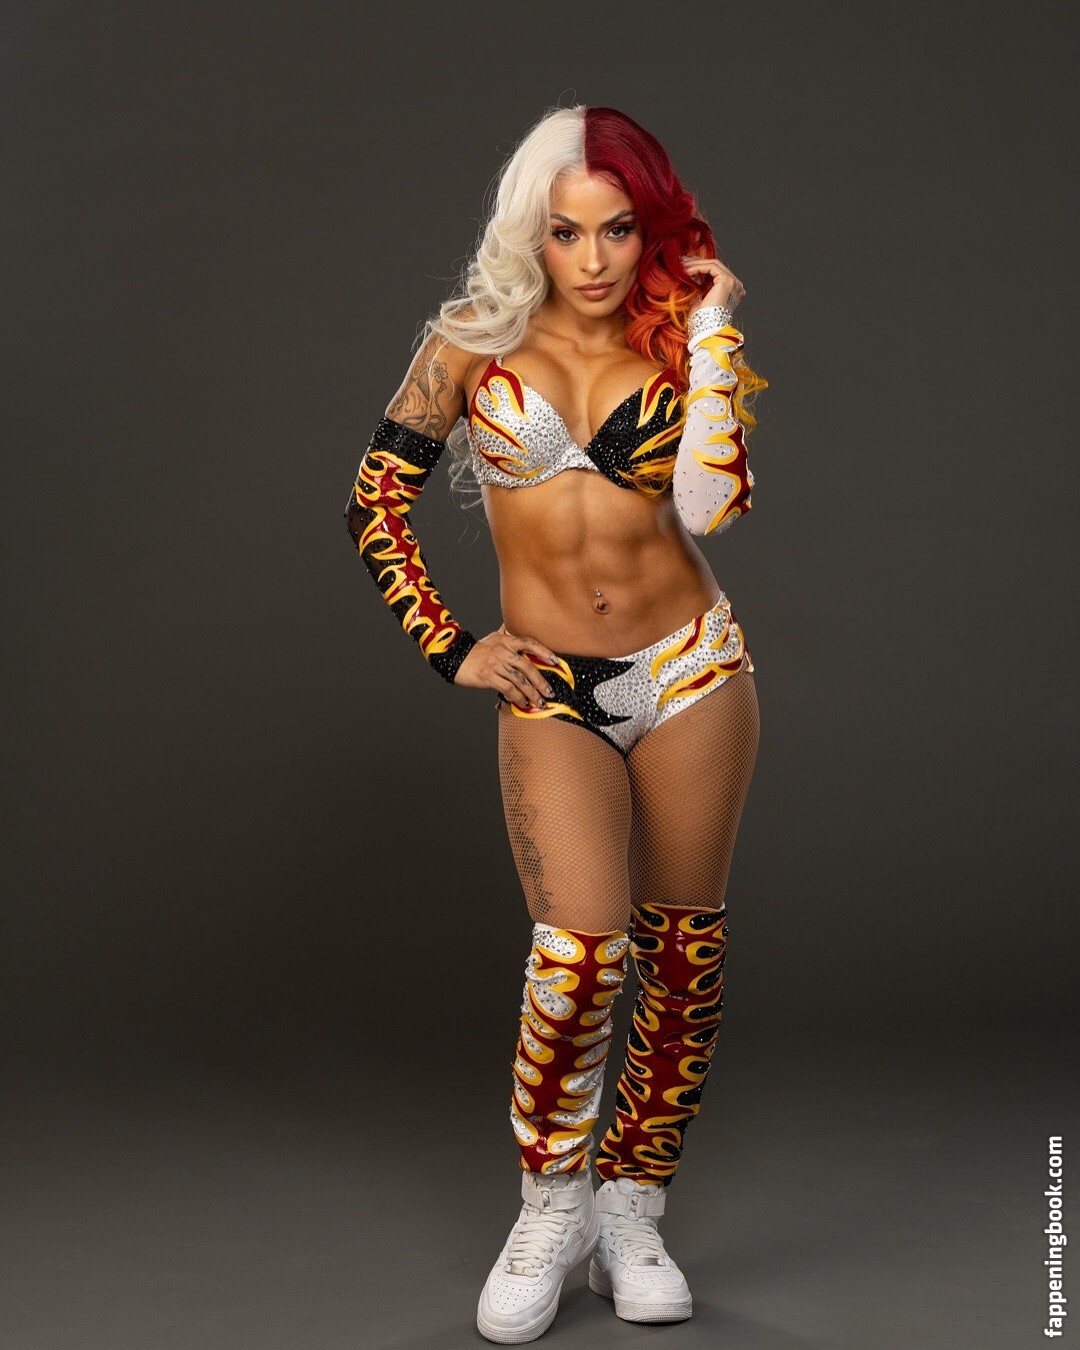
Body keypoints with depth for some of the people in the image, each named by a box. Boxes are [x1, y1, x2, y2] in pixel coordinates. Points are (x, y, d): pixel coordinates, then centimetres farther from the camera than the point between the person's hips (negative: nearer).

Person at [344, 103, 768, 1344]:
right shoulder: (476, 345, 1)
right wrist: (448, 649, 1)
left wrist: (713, 324, -11)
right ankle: (550, 1210, 4)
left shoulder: (680, 344, 3)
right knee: (581, 948, -17)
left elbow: (712, 506, -15)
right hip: (551, 691, -2)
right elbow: (374, 503, 6)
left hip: (690, 670, 2)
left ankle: (631, 1205, 22)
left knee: (685, 952, 5)